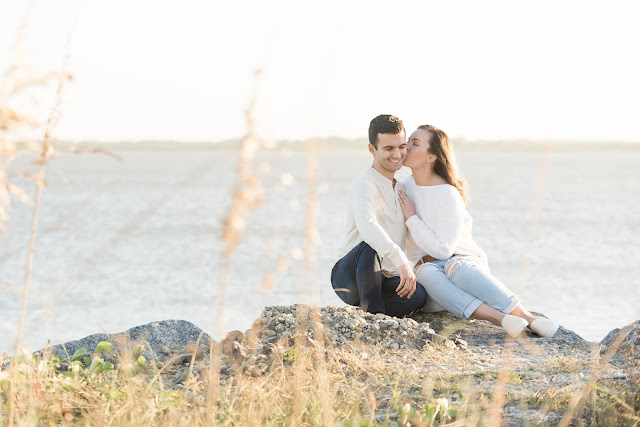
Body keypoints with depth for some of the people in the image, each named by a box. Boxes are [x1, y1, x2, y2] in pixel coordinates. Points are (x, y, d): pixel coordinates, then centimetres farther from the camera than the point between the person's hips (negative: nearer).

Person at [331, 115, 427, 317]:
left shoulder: (401, 188, 15)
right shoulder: (364, 185, -13)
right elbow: (366, 224, -36)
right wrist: (401, 261, -48)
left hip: (384, 279, 6)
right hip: (348, 277, -6)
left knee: (418, 295, -27)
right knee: (371, 245, -39)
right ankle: (374, 314, -27)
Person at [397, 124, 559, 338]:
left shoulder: (448, 195, -13)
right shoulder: (406, 185, 7)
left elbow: (443, 249, -17)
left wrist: (411, 218, -13)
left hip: (461, 260, -4)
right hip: (425, 266, 4)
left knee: (456, 268, -40)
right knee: (427, 272, -34)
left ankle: (527, 318, -48)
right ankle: (500, 319, -50)